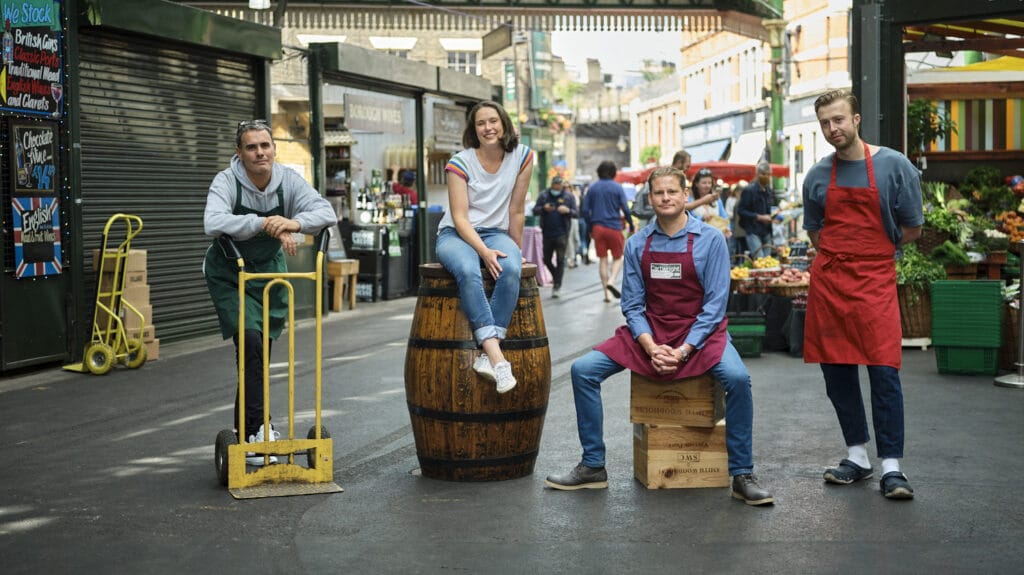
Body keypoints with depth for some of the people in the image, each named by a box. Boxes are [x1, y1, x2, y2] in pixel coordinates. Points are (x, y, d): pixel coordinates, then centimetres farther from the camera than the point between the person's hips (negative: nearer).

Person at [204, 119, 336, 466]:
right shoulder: (227, 182, -22)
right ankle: (258, 428, -16)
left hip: (269, 272, 4)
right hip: (229, 275, -4)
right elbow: (213, 223, -41)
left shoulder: (288, 181, -13)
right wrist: (264, 223, -48)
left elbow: (327, 213, -23)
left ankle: (246, 434, 24)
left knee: (261, 353, 9)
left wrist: (296, 222, -43)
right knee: (250, 343, -20)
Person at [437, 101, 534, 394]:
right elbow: (460, 217, -14)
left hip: (496, 234, 2)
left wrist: (516, 251, 5)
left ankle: (487, 357, -37)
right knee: (468, 271, -38)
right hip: (456, 235, -2)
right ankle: (497, 358, -43)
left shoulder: (522, 157, -3)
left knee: (511, 269, -35)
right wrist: (484, 251, -27)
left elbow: (516, 211, 2)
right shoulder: (460, 163, -8)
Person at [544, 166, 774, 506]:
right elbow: (632, 304, 3)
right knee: (583, 370, -13)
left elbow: (715, 304, -9)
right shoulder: (637, 245, 3)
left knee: (737, 378, -33)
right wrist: (651, 347, -14)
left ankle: (742, 476, -18)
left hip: (700, 331, -3)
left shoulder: (710, 240, -5)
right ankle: (593, 467, -1)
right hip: (649, 331, 3)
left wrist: (683, 350, -19)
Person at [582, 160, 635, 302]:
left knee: (602, 259, 6)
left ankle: (606, 293, 6)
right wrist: (632, 226, 5)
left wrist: (590, 228, 14)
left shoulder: (593, 188, 5)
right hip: (614, 227, -2)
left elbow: (585, 210, 4)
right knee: (618, 258, 9)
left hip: (598, 227, 3)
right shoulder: (617, 188, -3)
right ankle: (611, 281, -17)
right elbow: (625, 209, -7)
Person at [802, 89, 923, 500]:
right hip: (827, 281, 4)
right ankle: (857, 456, 19)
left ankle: (891, 466, -5)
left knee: (884, 371, -9)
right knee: (837, 373, 6)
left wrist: (869, 252, 8)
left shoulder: (894, 166, -2)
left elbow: (913, 228, 3)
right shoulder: (817, 176, 8)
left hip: (875, 280, -4)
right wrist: (839, 257, 9)